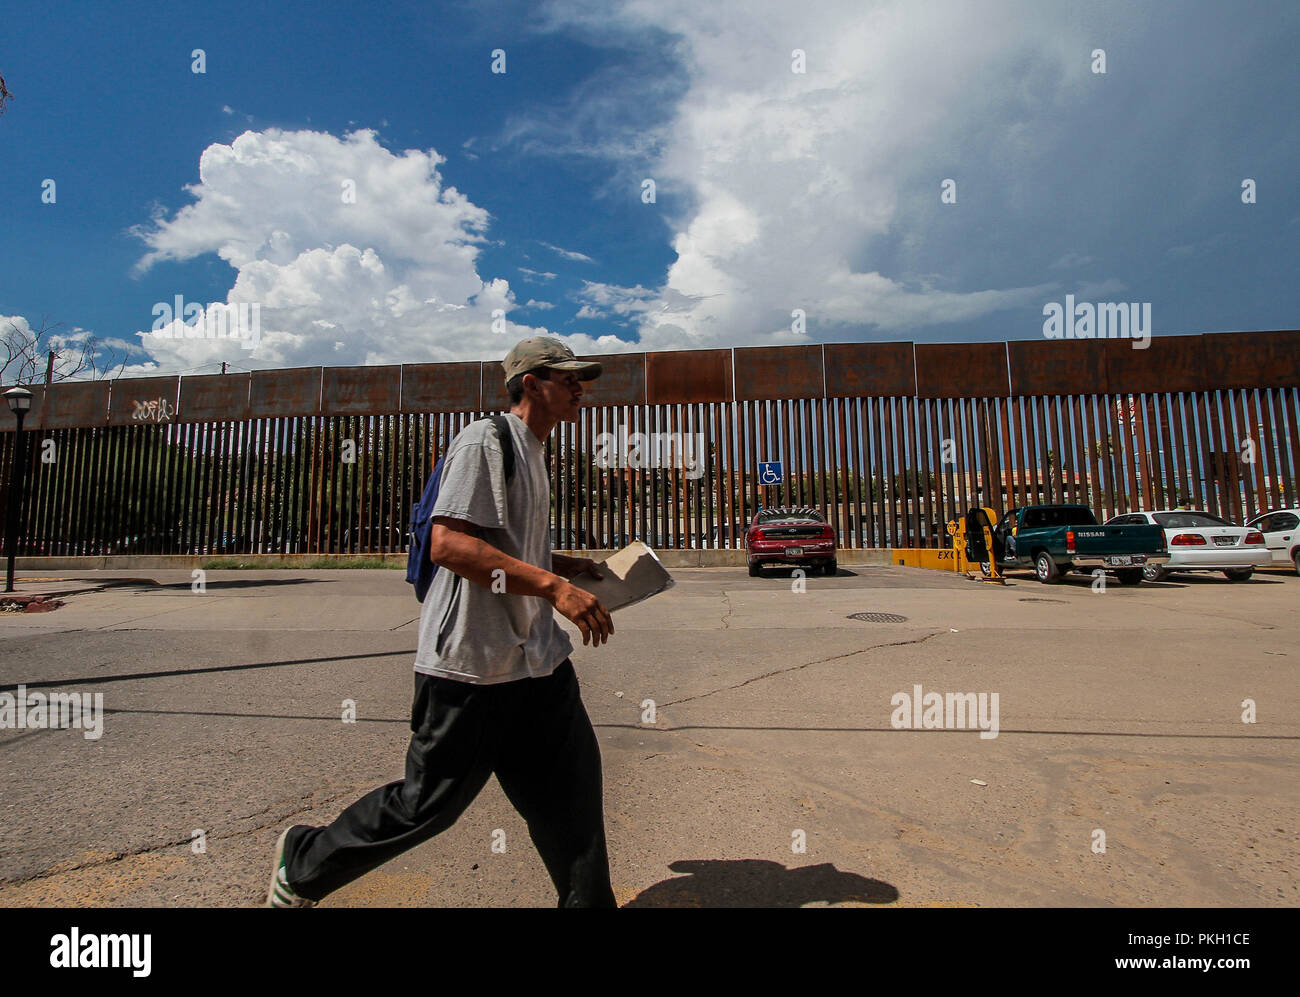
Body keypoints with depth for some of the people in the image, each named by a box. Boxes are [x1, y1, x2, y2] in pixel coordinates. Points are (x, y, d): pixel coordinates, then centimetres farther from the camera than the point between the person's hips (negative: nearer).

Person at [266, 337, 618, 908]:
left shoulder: (530, 453, 17)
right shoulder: (485, 440, -13)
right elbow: (448, 544, -25)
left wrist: (562, 565, 14)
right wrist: (554, 586, -28)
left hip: (536, 662, 9)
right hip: (470, 667, -9)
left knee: (571, 796, 13)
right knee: (428, 805, 8)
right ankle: (304, 862, 33)